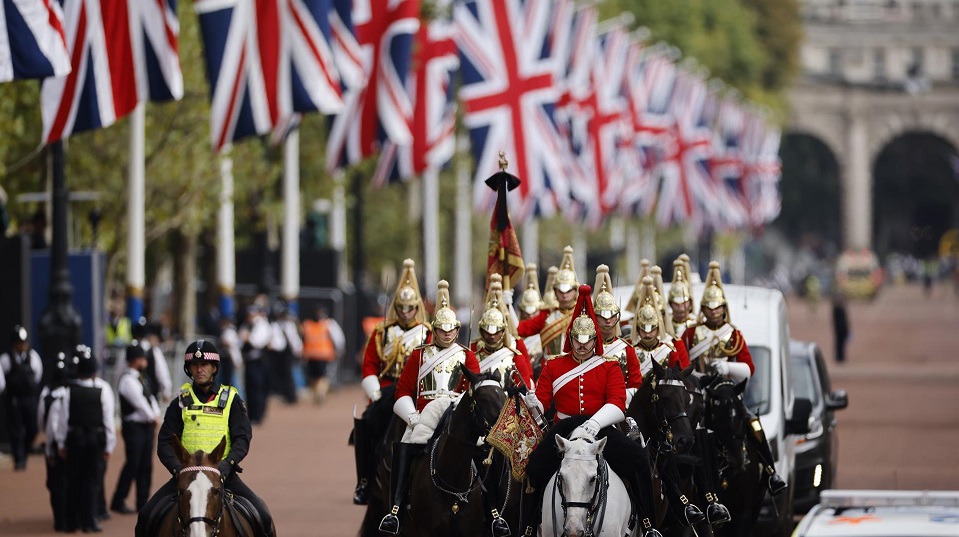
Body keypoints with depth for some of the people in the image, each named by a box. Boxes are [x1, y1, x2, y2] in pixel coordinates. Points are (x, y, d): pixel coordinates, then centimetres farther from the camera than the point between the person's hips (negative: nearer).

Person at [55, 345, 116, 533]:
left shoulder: (70, 391, -7)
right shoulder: (103, 390, -9)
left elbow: (64, 417, -4)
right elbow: (108, 419, -7)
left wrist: (61, 443, 6)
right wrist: (109, 446, 0)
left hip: (74, 439, 1)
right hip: (97, 439, -1)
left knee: (74, 480, 10)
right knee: (93, 480, 4)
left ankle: (71, 521, 13)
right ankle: (89, 521, 3)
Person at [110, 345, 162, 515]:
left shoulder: (141, 377, 13)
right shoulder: (127, 380, -16)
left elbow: (150, 397, 12)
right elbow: (139, 403, -18)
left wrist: (156, 415, -3)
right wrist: (153, 417, -8)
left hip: (147, 425, 9)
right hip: (134, 426, -9)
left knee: (146, 465, 10)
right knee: (132, 464, -7)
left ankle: (143, 502, 15)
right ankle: (118, 502, 1)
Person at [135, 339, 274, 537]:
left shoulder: (231, 400, 7)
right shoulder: (180, 403, 9)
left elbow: (242, 439, -2)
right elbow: (165, 443, 3)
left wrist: (227, 464, -21)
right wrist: (178, 468, -16)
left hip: (223, 474, -1)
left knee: (262, 518, -16)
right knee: (146, 516, -18)